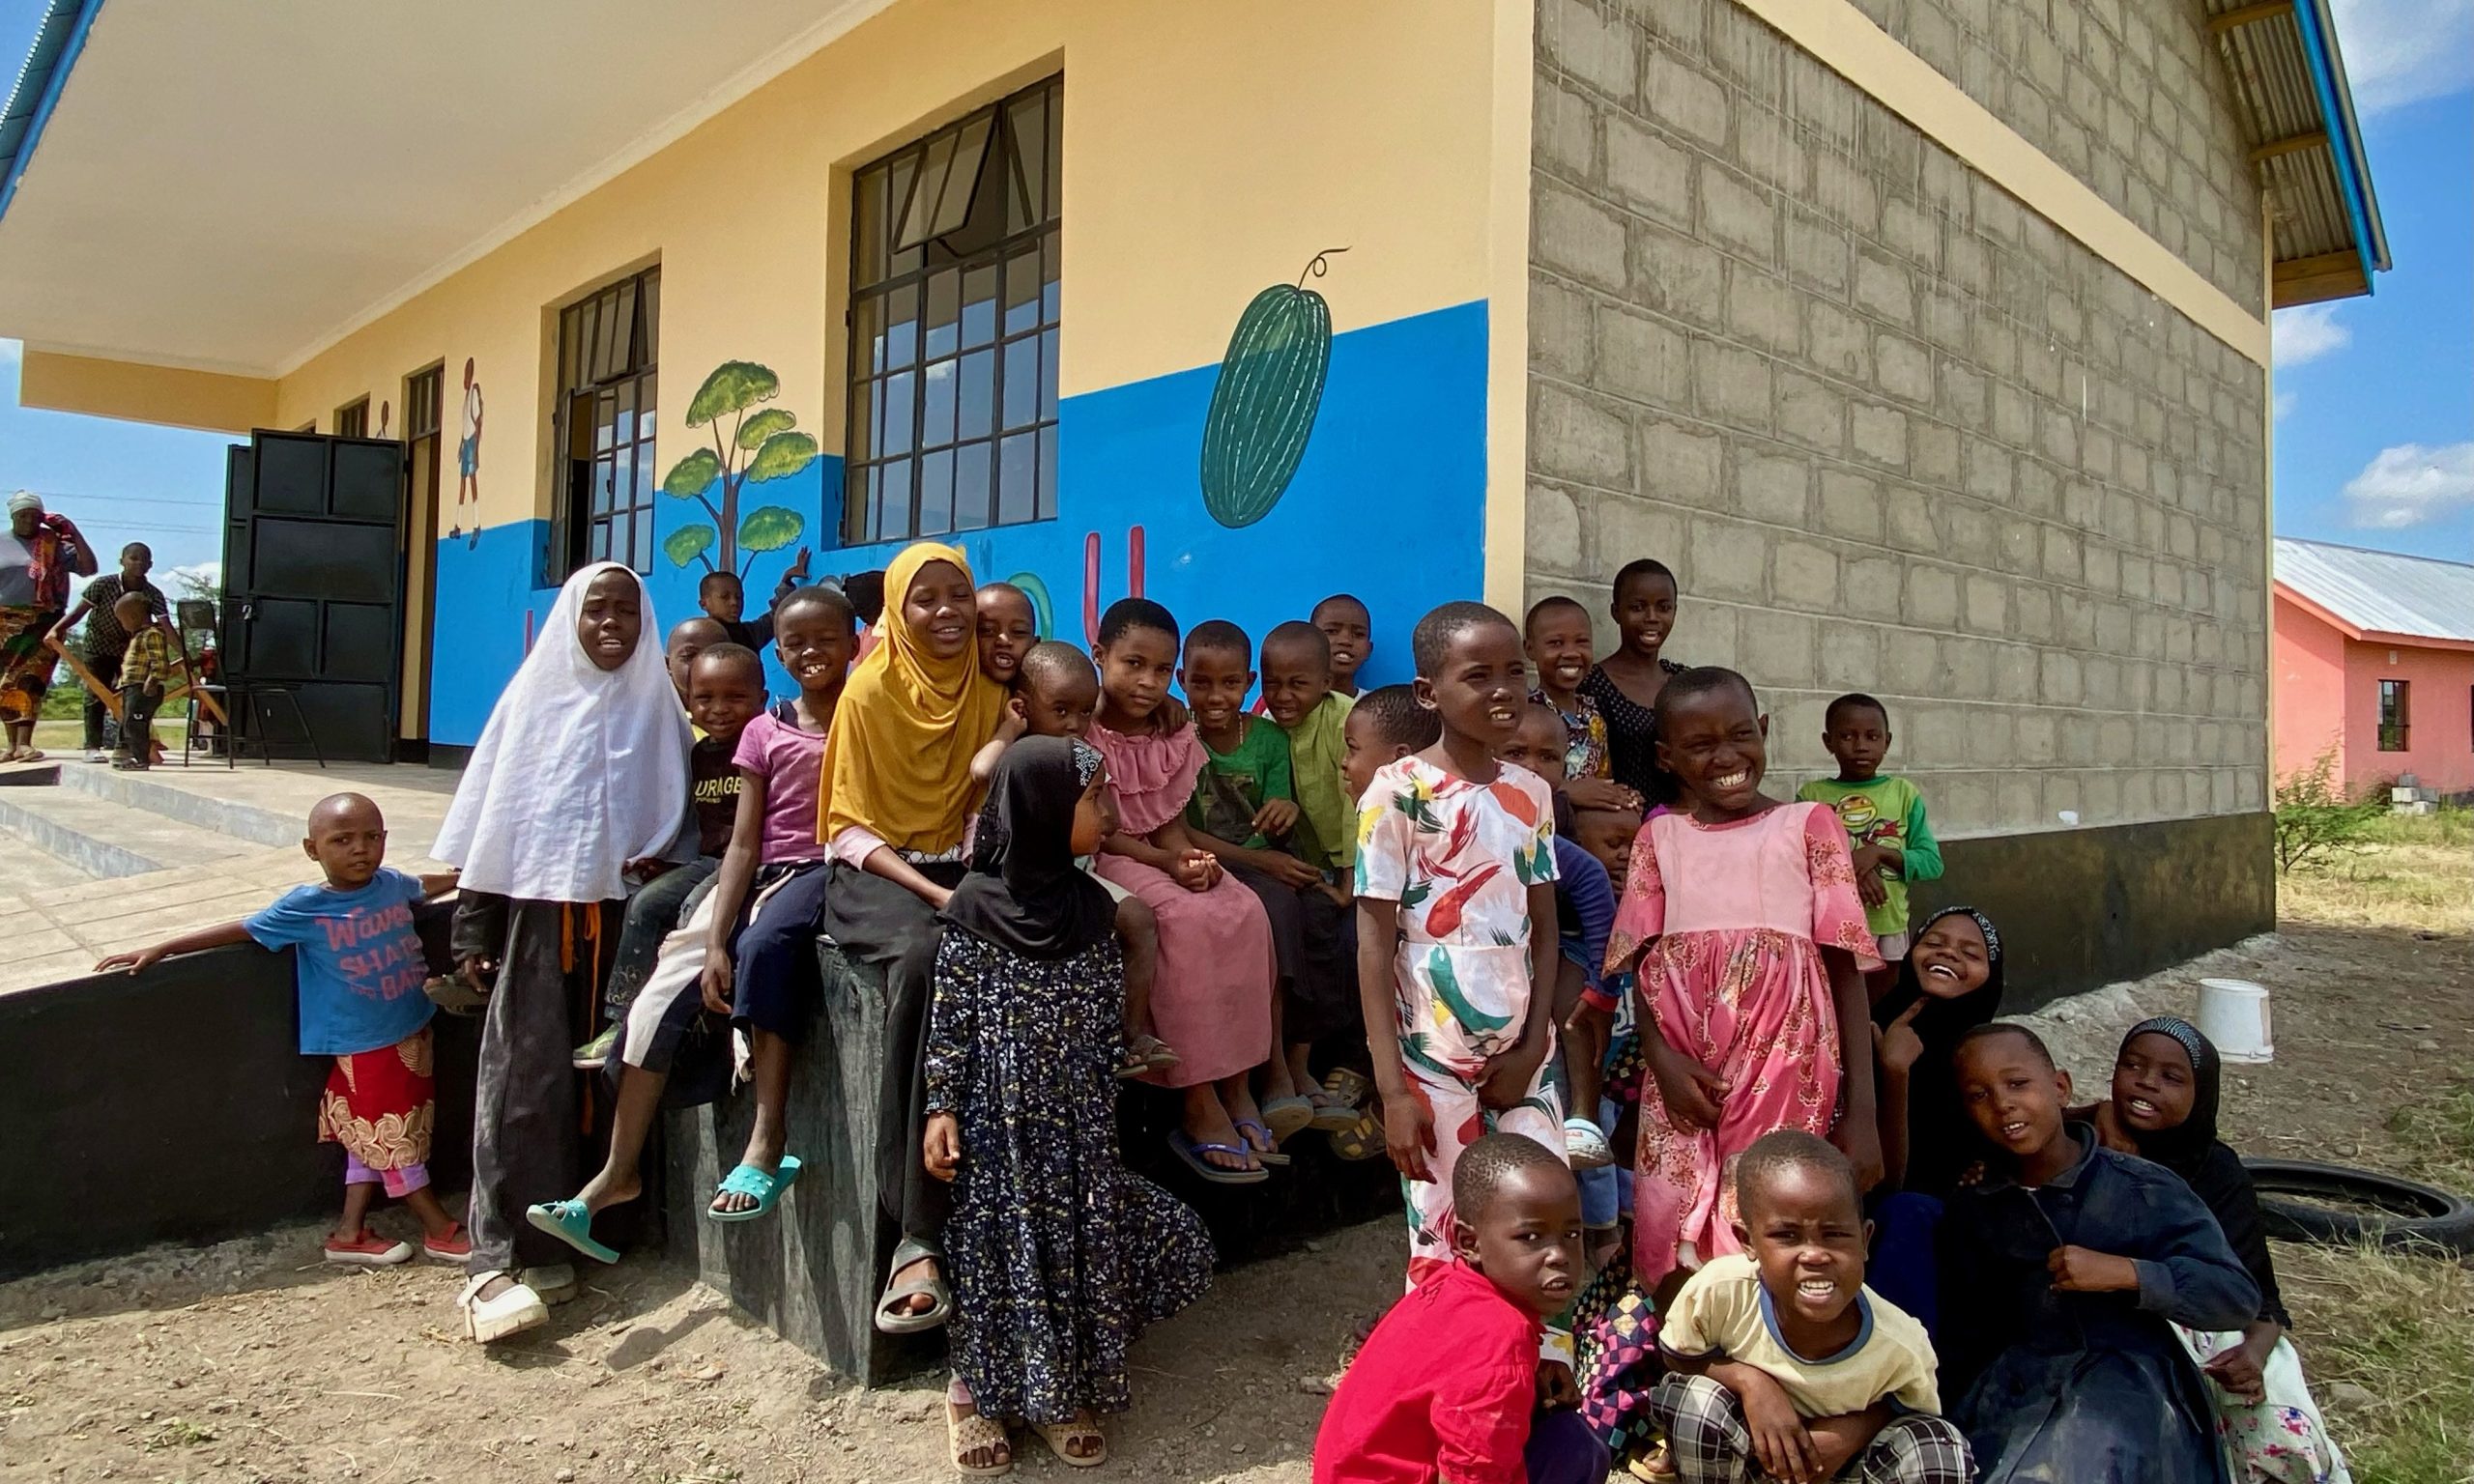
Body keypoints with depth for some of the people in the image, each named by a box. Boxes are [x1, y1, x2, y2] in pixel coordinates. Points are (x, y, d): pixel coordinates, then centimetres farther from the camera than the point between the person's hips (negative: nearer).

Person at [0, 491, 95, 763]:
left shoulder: (54, 543, 4)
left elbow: (88, 568, -4)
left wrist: (74, 533, -9)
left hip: (43, 621, -3)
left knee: (29, 680, -11)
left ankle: (24, 743, -17)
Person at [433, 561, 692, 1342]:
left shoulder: (655, 704, 10)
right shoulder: (535, 696, 9)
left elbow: (675, 808, 11)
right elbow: (490, 810, 7)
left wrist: (656, 862, -10)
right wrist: (471, 928, 2)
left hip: (621, 906, 1)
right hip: (536, 903, -1)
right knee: (523, 1076, -8)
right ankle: (500, 1259, -8)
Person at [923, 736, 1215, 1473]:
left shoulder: (1092, 908, 2)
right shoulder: (975, 908, -11)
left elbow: (1107, 1018, 8)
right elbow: (950, 1018, -7)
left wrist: (1107, 1110, 8)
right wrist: (941, 1109, -10)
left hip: (1076, 1115, 4)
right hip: (1000, 1114, -4)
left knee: (1080, 1243, 6)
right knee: (998, 1246, 2)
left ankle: (1062, 1390, 23)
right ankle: (976, 1388, 21)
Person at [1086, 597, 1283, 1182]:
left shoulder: (1174, 737, 6)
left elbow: (1170, 821, 6)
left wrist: (1191, 856, -16)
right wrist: (1165, 863, -22)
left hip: (1164, 856, 6)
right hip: (1102, 861, -6)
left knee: (1244, 913, -19)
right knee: (1187, 920, -30)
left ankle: (1237, 1083, -13)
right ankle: (1199, 1105, -22)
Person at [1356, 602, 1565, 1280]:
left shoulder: (1531, 793, 5)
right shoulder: (1399, 791, -10)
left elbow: (1543, 930, 8)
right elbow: (1374, 944, -10)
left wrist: (1533, 1046, -3)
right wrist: (1392, 1087, -13)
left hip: (1520, 1051, 5)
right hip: (1434, 1056, -4)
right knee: (1445, 1242, 4)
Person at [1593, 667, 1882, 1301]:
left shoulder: (1809, 826, 4)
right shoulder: (1658, 838, 9)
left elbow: (1846, 967, 2)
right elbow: (1642, 965, 6)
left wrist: (1861, 1111, -3)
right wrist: (1662, 1058, -12)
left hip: (1784, 1073, -2)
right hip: (1684, 1080, 2)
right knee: (1675, 1246, 4)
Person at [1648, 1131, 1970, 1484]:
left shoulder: (1901, 1345, -29)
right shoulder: (1718, 1290, -33)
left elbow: (1913, 1407, -6)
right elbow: (1676, 1356, -13)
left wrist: (1860, 1428, -27)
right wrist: (1748, 1379, -32)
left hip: (1839, 1455, 1)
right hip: (1742, 1442, -1)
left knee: (1940, 1451, -24)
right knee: (1696, 1401, -31)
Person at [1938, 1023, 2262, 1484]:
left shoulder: (2144, 1189, -5)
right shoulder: (1972, 1209, 6)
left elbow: (2240, 1298, -7)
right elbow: (1963, 1340, 13)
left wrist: (2125, 1273, -20)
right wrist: (1954, 1424, 5)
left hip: (2127, 1381, -3)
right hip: (2015, 1387, 3)